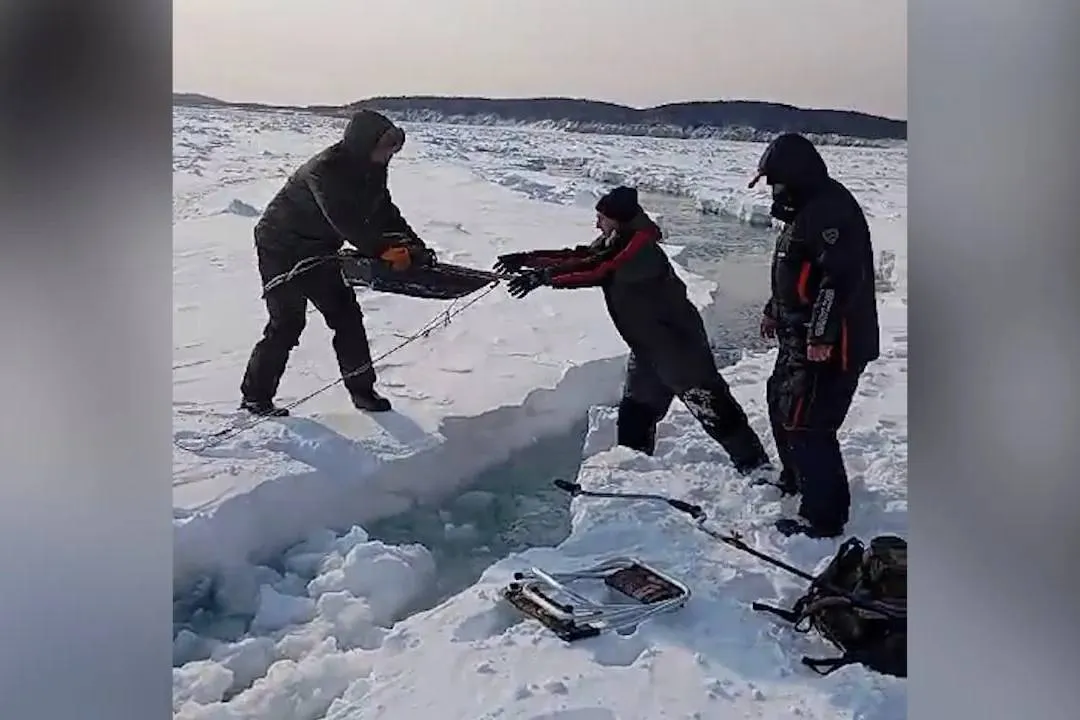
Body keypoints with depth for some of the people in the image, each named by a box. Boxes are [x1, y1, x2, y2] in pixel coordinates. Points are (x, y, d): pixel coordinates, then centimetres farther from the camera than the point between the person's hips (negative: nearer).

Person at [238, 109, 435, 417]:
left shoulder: (369, 171, -2)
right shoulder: (326, 169, -28)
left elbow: (385, 213, -2)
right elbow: (345, 221, -37)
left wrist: (416, 247, -14)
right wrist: (383, 250, -40)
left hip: (318, 251, 8)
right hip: (282, 248, -8)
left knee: (346, 314, 4)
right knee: (288, 322, -11)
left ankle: (362, 389, 11)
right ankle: (255, 397, 3)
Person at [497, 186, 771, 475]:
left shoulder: (640, 247, -22)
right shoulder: (614, 243, 7)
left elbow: (596, 272, -30)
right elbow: (579, 257, 6)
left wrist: (544, 277, -30)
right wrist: (528, 259, -1)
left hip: (677, 341, -10)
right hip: (647, 346, 10)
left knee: (711, 407, -6)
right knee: (635, 411, 15)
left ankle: (756, 467, 3)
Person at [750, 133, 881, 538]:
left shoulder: (830, 209, -19)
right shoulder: (807, 210, 15)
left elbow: (840, 275, -28)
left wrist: (822, 336, -29)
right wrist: (774, 311, 31)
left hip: (829, 344, -11)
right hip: (801, 338, 11)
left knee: (806, 423, -8)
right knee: (781, 402, 25)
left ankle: (824, 516, 3)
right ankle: (796, 479, 45)